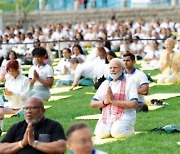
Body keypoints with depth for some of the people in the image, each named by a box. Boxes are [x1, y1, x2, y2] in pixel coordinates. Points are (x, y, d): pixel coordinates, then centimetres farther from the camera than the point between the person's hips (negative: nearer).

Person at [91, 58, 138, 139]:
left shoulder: (129, 82, 3)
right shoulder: (105, 83, 18)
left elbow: (134, 104, -11)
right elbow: (92, 104, 14)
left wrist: (114, 100, -15)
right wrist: (105, 102, -7)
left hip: (124, 115, -4)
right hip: (106, 116, 4)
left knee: (117, 133, -30)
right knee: (100, 133, -23)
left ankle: (130, 129, 2)